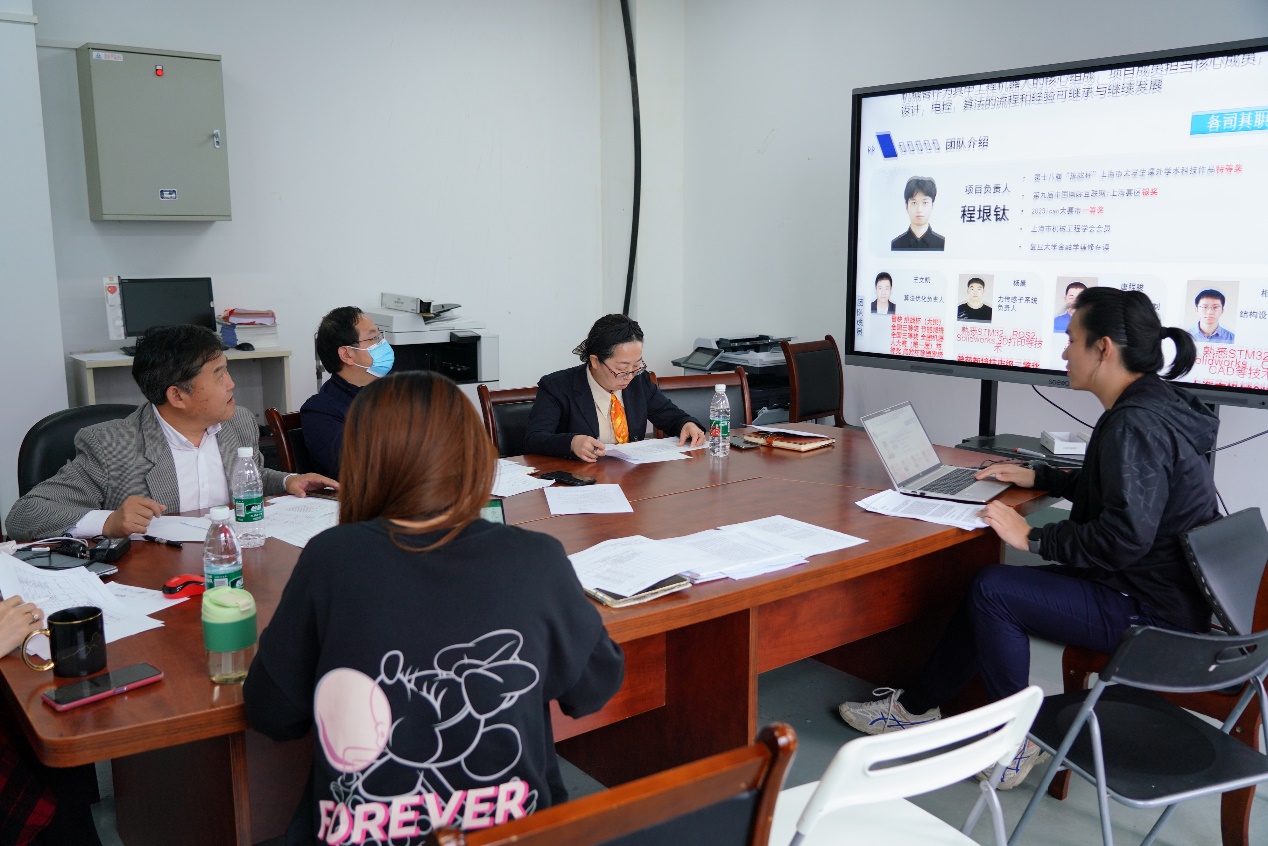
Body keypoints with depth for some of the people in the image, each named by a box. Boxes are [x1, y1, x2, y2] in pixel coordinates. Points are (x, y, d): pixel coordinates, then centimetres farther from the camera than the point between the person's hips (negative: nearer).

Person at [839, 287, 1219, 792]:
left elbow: (1123, 538, -31)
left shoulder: (1136, 425, -24)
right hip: (1155, 586, 10)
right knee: (989, 587, 9)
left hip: (1153, 610, -10)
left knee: (993, 590, -14)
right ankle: (914, 708, 20)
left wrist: (1034, 538, -20)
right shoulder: (1151, 408, 9)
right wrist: (1038, 477, 24)